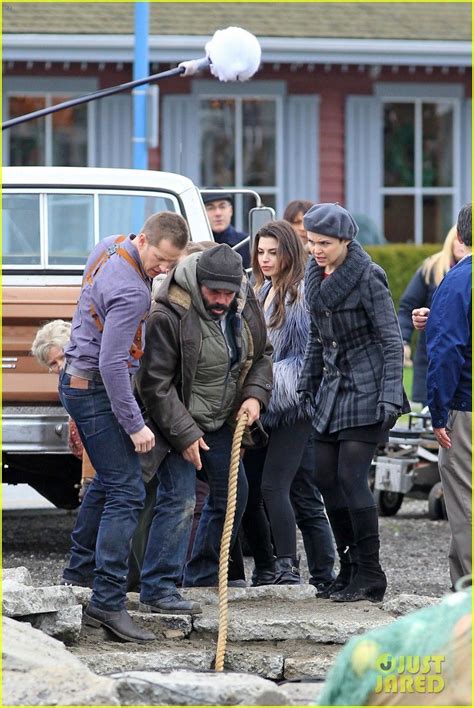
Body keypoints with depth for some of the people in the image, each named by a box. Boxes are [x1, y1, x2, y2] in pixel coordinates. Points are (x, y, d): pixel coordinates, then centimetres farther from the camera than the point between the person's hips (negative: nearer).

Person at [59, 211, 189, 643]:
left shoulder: (108, 249, 4)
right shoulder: (130, 291, -27)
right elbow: (112, 363, -28)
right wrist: (135, 425, -23)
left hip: (79, 378, 10)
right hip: (96, 391, -10)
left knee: (109, 481, 23)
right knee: (126, 492, -12)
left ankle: (80, 571, 32)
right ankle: (108, 602, -16)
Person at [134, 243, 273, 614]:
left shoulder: (245, 304, -6)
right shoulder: (169, 315, -27)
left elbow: (262, 354, 11)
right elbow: (155, 383, -23)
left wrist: (255, 395, -7)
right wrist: (184, 435, -23)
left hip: (220, 420, 8)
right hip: (176, 419, -8)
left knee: (233, 492, 16)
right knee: (180, 498, -18)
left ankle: (203, 572, 33)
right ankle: (157, 590, -17)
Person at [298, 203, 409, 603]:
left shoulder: (367, 277, -12)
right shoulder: (315, 278, 9)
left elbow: (392, 341, -13)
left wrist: (390, 397, -20)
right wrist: (307, 385, 17)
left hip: (366, 390, -8)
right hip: (333, 388, 8)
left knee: (351, 478, -12)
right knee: (326, 479, 4)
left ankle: (370, 576, -6)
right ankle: (350, 568, 14)